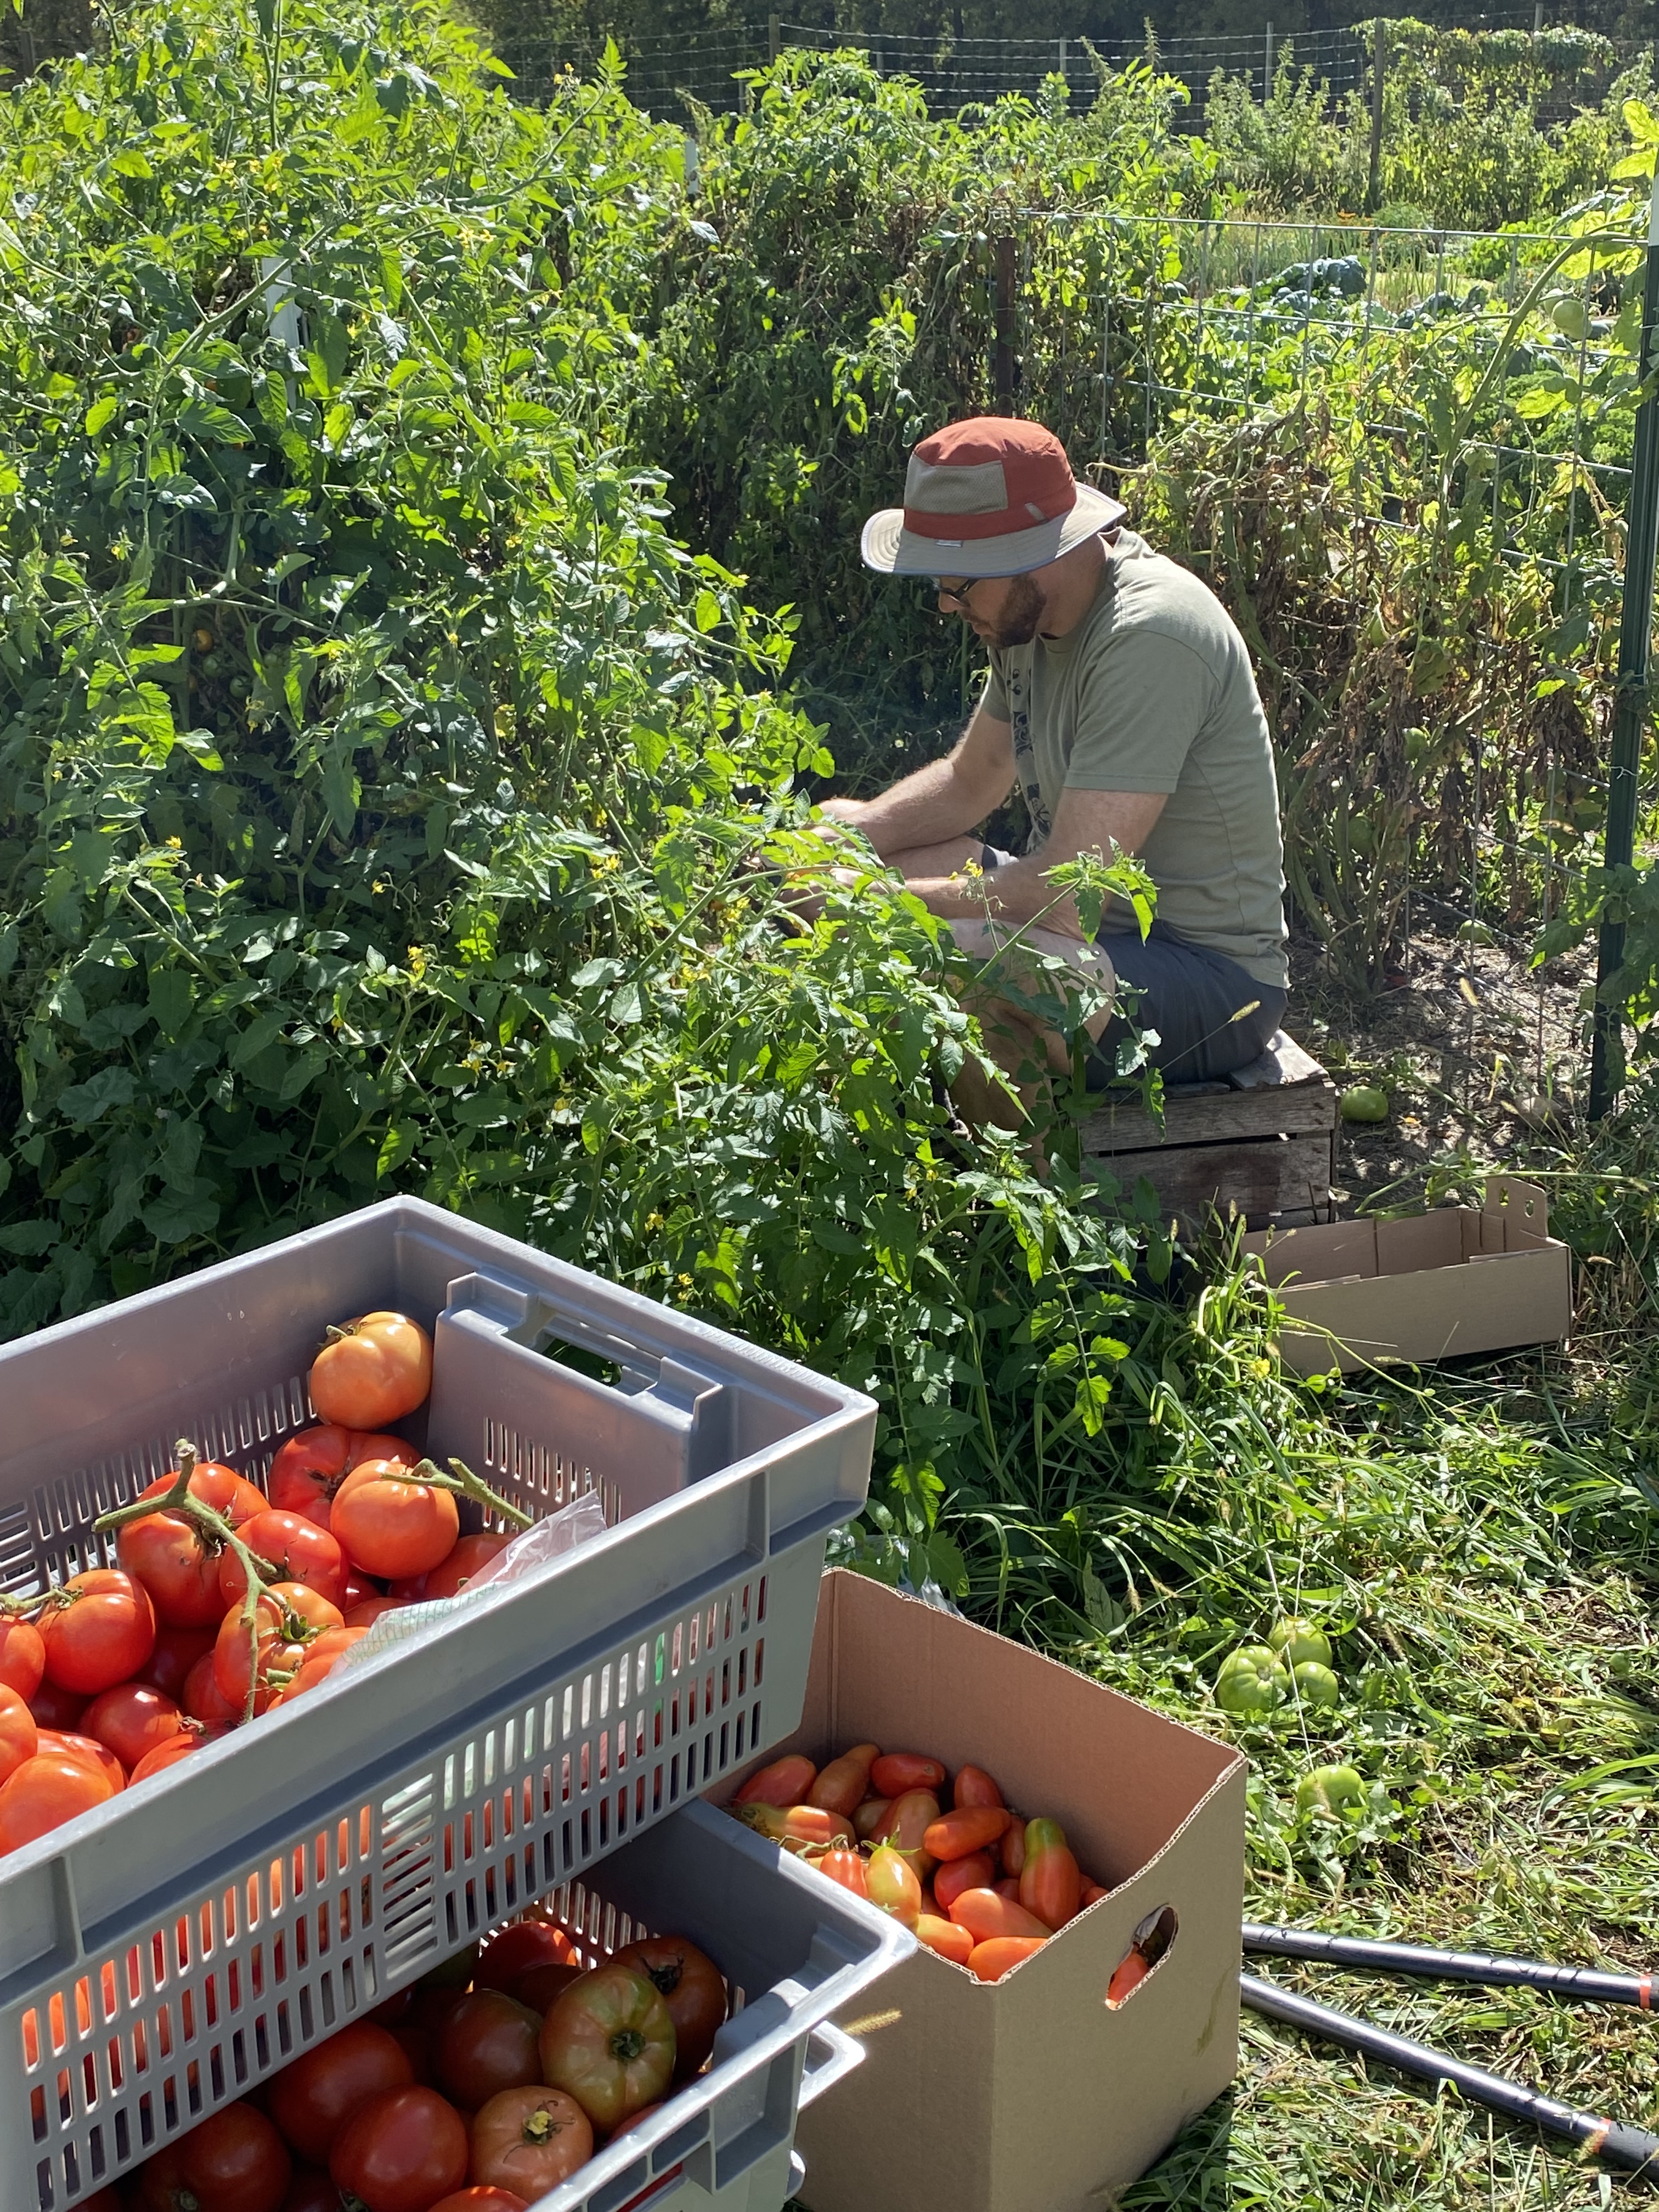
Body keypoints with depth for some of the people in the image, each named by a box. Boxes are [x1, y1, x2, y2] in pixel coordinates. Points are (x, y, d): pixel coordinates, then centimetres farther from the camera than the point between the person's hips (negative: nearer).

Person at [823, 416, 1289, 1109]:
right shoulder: (1031, 610, 2)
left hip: (1212, 974, -10)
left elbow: (1066, 891, -30)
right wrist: (860, 826, -4)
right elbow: (970, 782, 16)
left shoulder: (1149, 637, -27)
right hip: (1095, 913, 10)